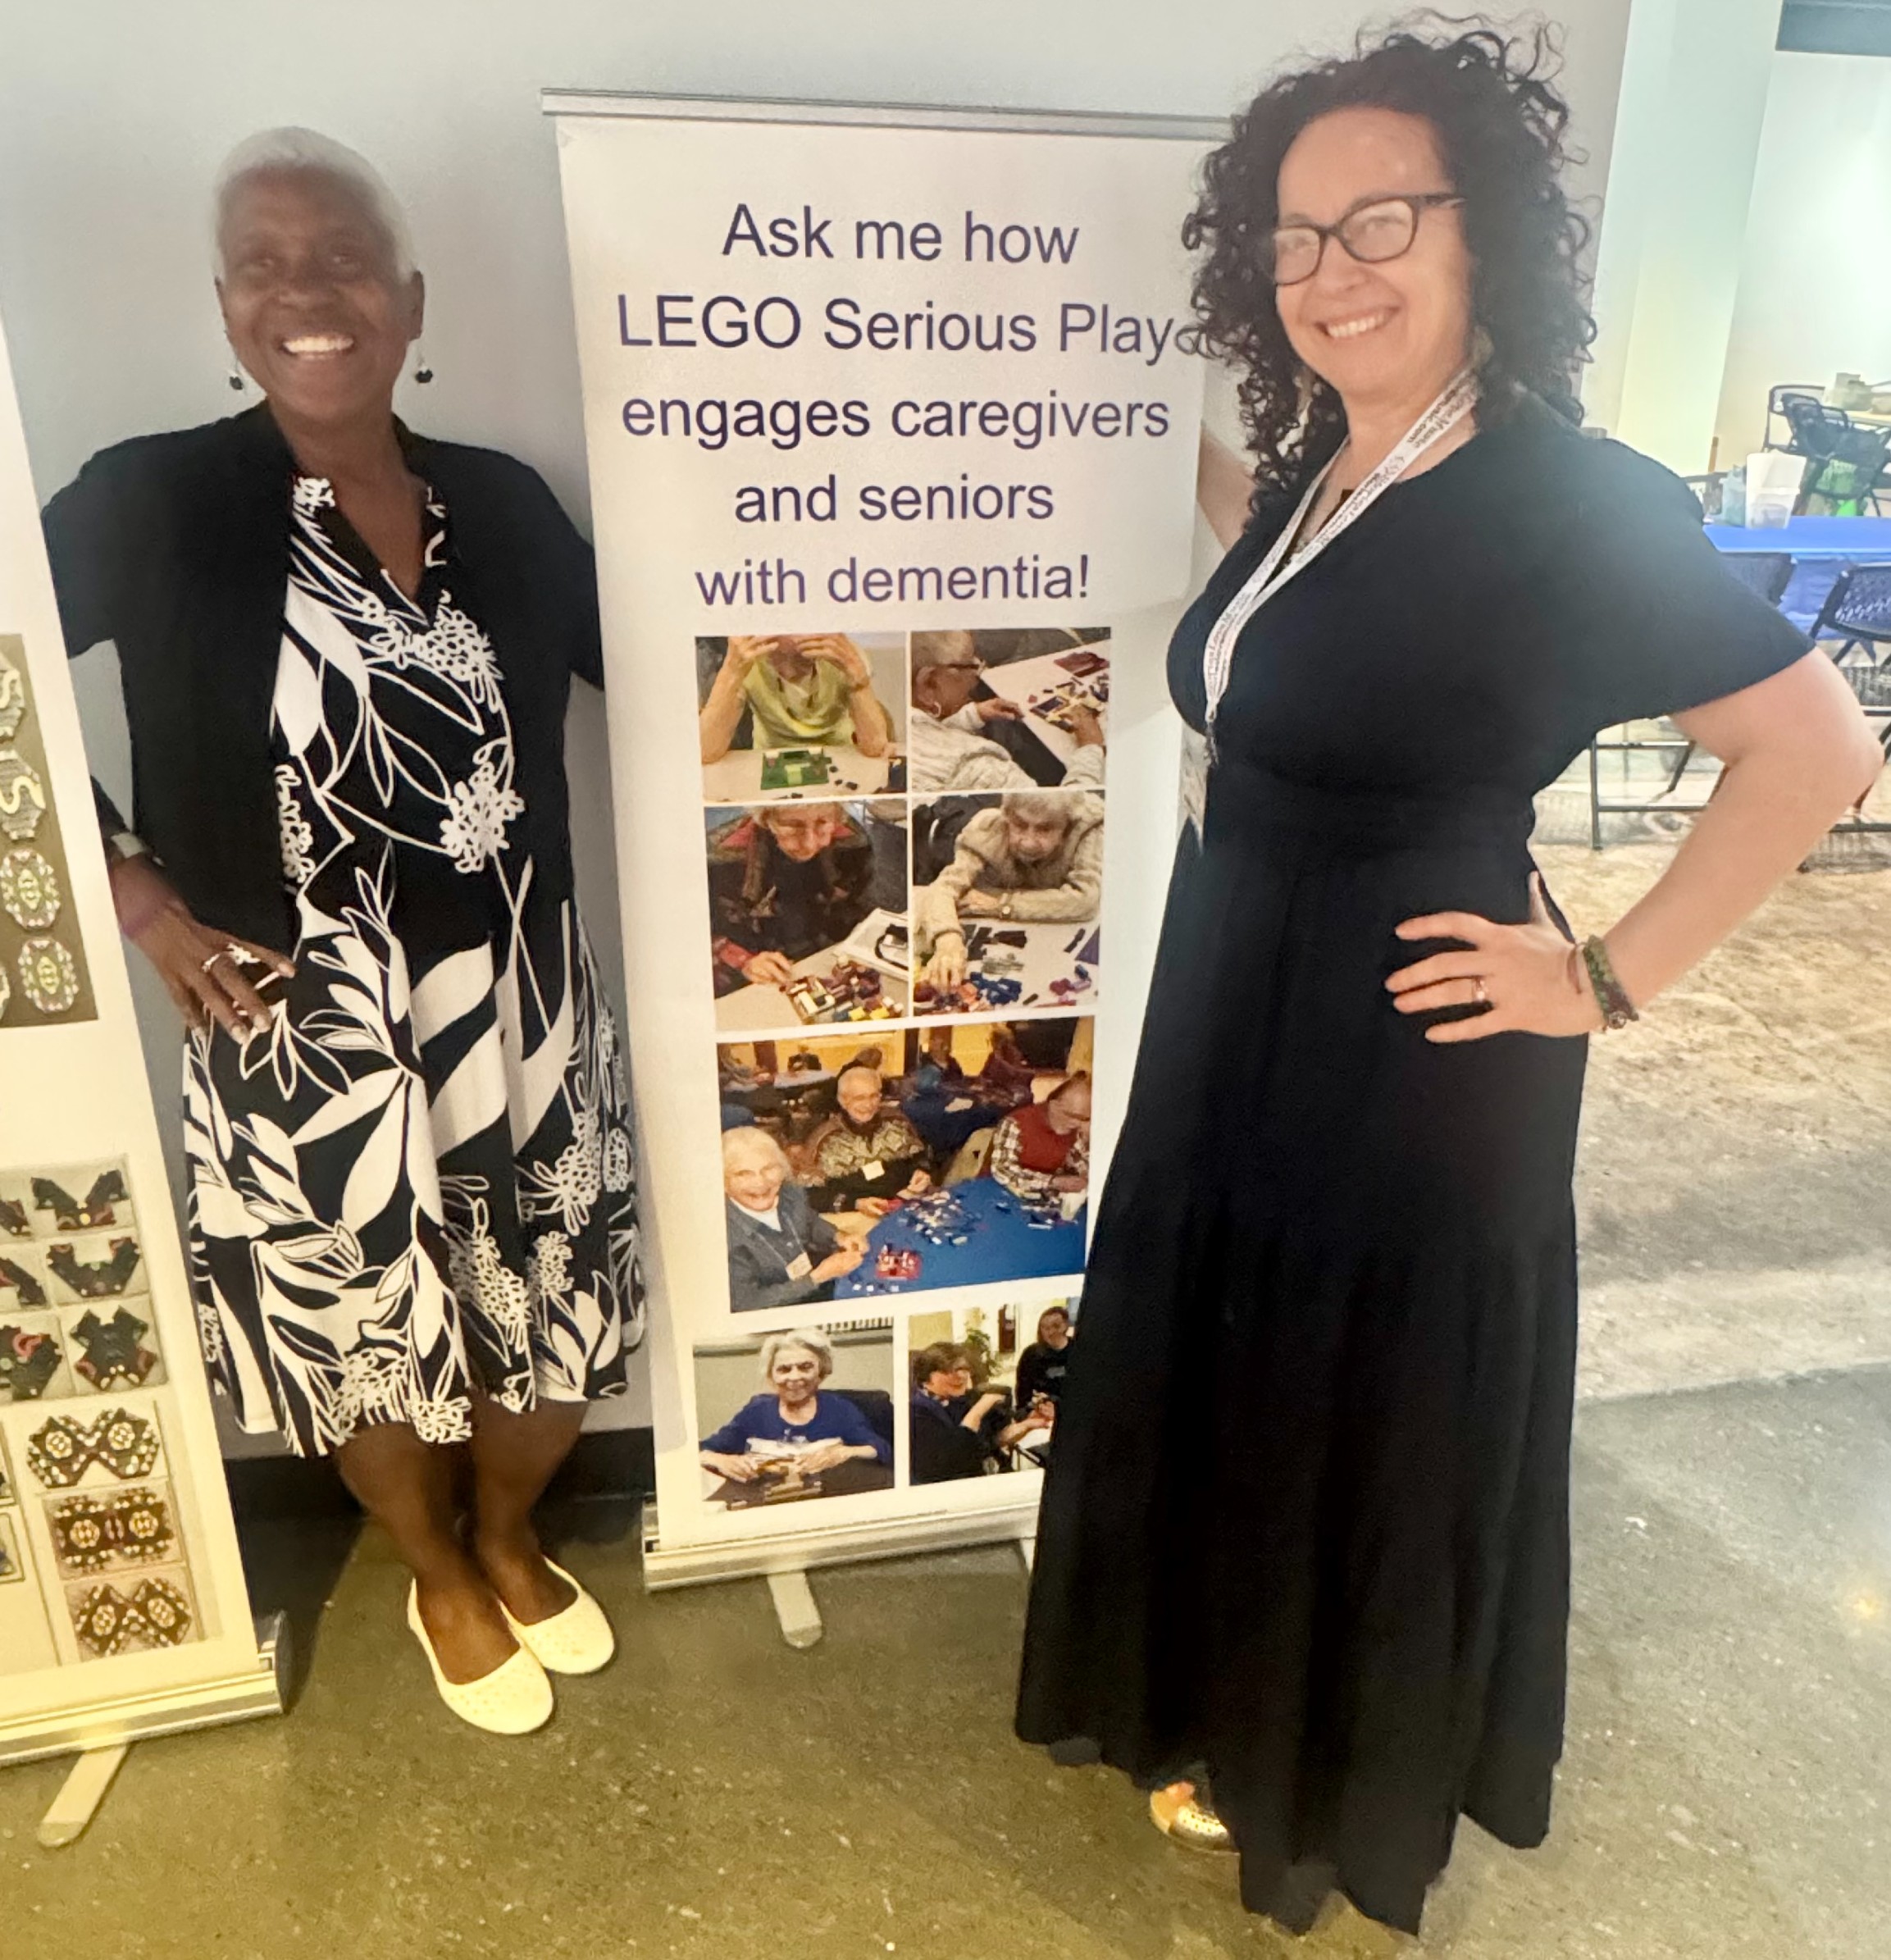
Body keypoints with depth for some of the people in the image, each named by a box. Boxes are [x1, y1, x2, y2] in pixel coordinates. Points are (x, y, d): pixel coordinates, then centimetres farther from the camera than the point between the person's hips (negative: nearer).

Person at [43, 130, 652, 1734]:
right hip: (304, 1027, -2)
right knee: (365, 1331, 17)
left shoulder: (503, 503, 2)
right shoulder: (155, 503, -7)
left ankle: (508, 1542, 49)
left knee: (558, 1310, 16)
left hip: (521, 1003, 3)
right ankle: (441, 1583, 48)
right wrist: (139, 900, -6)